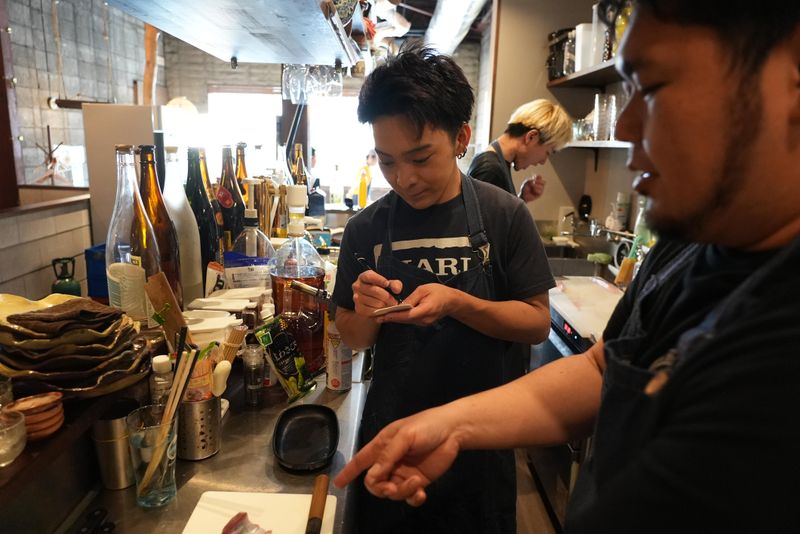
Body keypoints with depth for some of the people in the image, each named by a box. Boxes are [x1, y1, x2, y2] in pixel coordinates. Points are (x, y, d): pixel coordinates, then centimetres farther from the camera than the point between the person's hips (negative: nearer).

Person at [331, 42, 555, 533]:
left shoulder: (504, 216, -12)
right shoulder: (366, 229, -6)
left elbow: (537, 323, -11)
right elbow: (354, 339, 2)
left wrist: (456, 303, -26)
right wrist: (366, 313, -20)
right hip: (390, 428, 2)